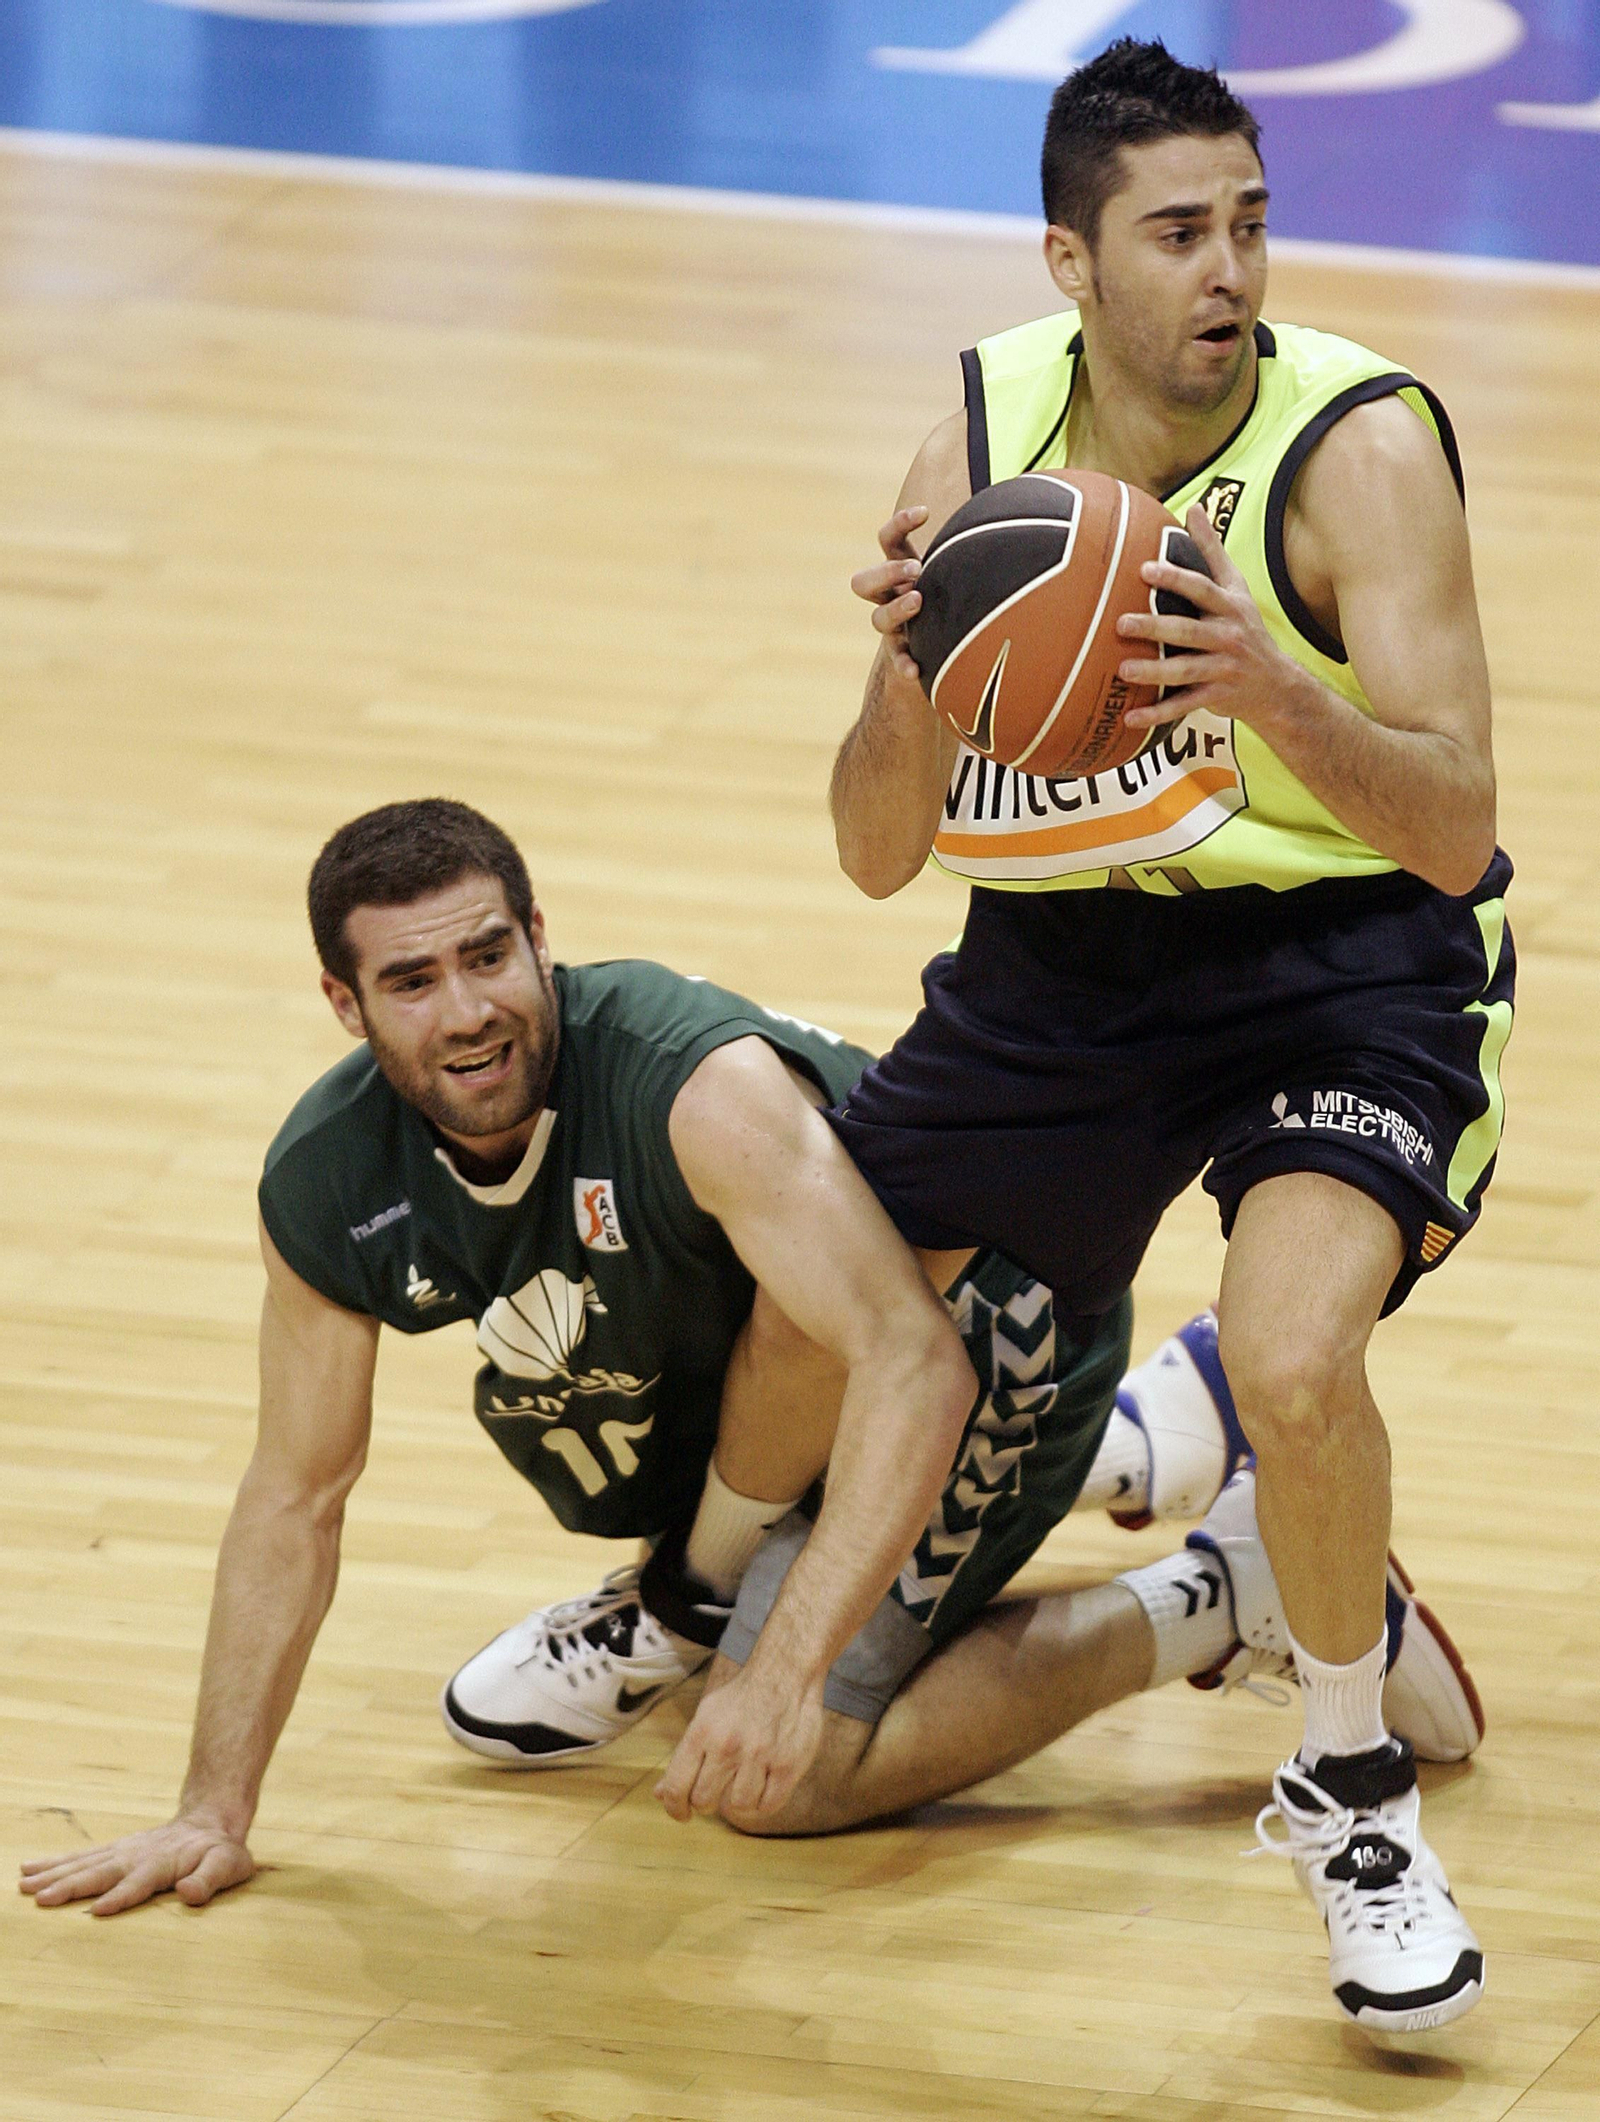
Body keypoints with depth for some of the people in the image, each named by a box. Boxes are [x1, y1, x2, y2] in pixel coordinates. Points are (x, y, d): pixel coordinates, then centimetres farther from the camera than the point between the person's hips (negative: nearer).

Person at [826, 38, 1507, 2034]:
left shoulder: (1360, 447, -22)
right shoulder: (984, 441, -9)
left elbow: (1457, 829, -28)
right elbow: (879, 855, -6)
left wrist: (1270, 694, -46)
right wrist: (905, 677, -28)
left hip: (1348, 956, -5)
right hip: (1065, 948, 5)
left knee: (1292, 1362, -31)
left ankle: (1351, 1785, -4)